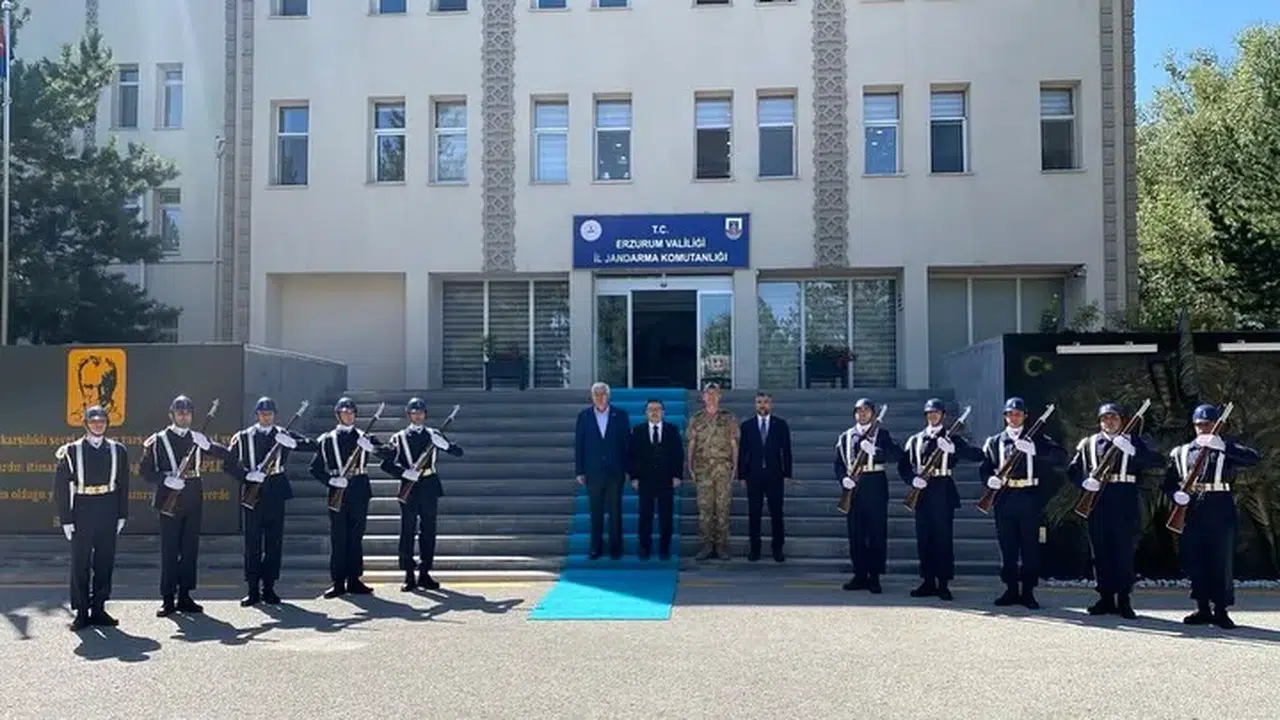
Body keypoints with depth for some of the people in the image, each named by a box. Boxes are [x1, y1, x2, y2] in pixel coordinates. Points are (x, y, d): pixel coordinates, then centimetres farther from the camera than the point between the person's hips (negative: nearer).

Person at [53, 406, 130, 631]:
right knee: (81, 564, 2)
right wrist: (66, 519, -7)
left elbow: (123, 486, 10)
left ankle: (99, 609, 17)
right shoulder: (72, 451, -3)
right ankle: (81, 612, 11)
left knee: (105, 562, 7)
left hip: (108, 512, 3)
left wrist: (122, 515, 5)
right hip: (82, 511, -3)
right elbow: (61, 487, -3)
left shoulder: (117, 450, 6)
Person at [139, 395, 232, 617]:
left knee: (190, 549, 6)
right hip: (170, 500, -4)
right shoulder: (158, 440, 0)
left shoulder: (197, 438, 10)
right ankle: (168, 599, 5)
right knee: (169, 550, -1)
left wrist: (207, 445, -14)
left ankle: (185, 597, 14)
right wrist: (166, 480, -17)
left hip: (193, 499, 4)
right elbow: (144, 470, -2)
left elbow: (226, 455, 3)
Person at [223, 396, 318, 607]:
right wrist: (247, 476, -12)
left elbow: (313, 446, -1)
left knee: (274, 542, 3)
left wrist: (292, 443, -19)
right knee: (253, 542, -1)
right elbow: (227, 464, 3)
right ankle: (253, 590, 5)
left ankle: (269, 588, 11)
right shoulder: (243, 437, 5)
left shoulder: (283, 435, 6)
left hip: (276, 493, 1)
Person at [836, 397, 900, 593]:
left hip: (875, 487, -3)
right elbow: (839, 463, 10)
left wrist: (874, 450, -23)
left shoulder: (881, 434, 4)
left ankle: (874, 576, 4)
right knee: (855, 533, 4)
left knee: (877, 532, -2)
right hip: (853, 488, 3)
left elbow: (896, 454, -10)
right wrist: (844, 478, -9)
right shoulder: (845, 437, 12)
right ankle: (860, 575, 13)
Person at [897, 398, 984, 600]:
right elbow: (903, 466, 10)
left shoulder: (952, 439, 5)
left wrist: (953, 449, -21)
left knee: (944, 538, -2)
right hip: (922, 493, 3)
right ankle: (928, 582, 13)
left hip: (943, 493, -3)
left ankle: (943, 584, 3)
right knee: (924, 539, 5)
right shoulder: (915, 440, 14)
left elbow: (977, 455, -6)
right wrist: (913, 479, -10)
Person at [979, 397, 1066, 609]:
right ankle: (1011, 590, 14)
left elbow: (1061, 456, -7)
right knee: (1007, 546, 4)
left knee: (1030, 546, 1)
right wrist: (990, 479, -12)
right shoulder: (994, 442, 11)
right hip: (1005, 498, 2)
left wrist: (1034, 450, -20)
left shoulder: (1036, 439, 6)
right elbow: (984, 468, 11)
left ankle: (1028, 592, 8)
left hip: (1029, 498, -1)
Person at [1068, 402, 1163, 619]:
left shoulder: (1133, 442, 9)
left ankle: (1124, 600, 4)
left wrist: (1132, 451, -19)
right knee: (1101, 551, 4)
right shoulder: (1088, 443, 13)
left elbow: (1157, 461, -4)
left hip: (1126, 503, -2)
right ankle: (1106, 599, 12)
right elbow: (1072, 470, 12)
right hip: (1098, 502, 2)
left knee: (1125, 551, -2)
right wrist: (1084, 481, -8)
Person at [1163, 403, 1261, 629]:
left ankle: (1220, 610, 8)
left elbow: (1254, 458, -13)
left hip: (1220, 510, -3)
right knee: (1194, 559, 4)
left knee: (1220, 560, -1)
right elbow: (1169, 481, 13)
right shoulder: (1181, 452, 13)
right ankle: (1202, 608, 14)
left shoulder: (1227, 447, 6)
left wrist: (1221, 446, -23)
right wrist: (1177, 494, -10)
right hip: (1192, 511, 3)